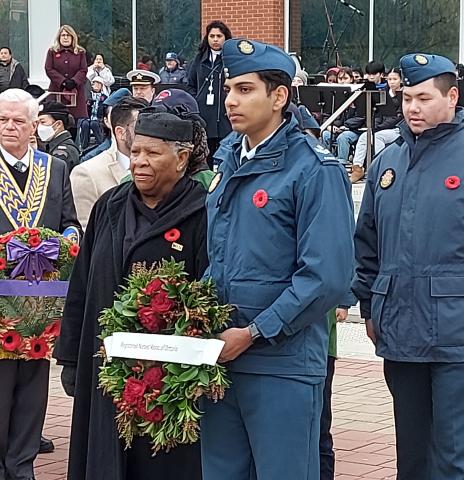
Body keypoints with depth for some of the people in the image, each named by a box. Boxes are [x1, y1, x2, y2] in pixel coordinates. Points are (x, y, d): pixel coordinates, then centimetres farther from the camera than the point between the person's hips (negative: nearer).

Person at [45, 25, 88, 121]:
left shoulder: (80, 52, 11)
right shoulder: (52, 52, 9)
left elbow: (83, 70, 3)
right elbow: (49, 70, 1)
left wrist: (73, 81, -14)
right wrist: (63, 81, -12)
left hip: (76, 90, 1)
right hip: (57, 90, -1)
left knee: (78, 119, -8)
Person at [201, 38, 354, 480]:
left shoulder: (315, 170, -10)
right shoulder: (226, 159, 12)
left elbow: (327, 277, -17)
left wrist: (254, 333, -17)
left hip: (282, 366, -6)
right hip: (219, 357, 7)